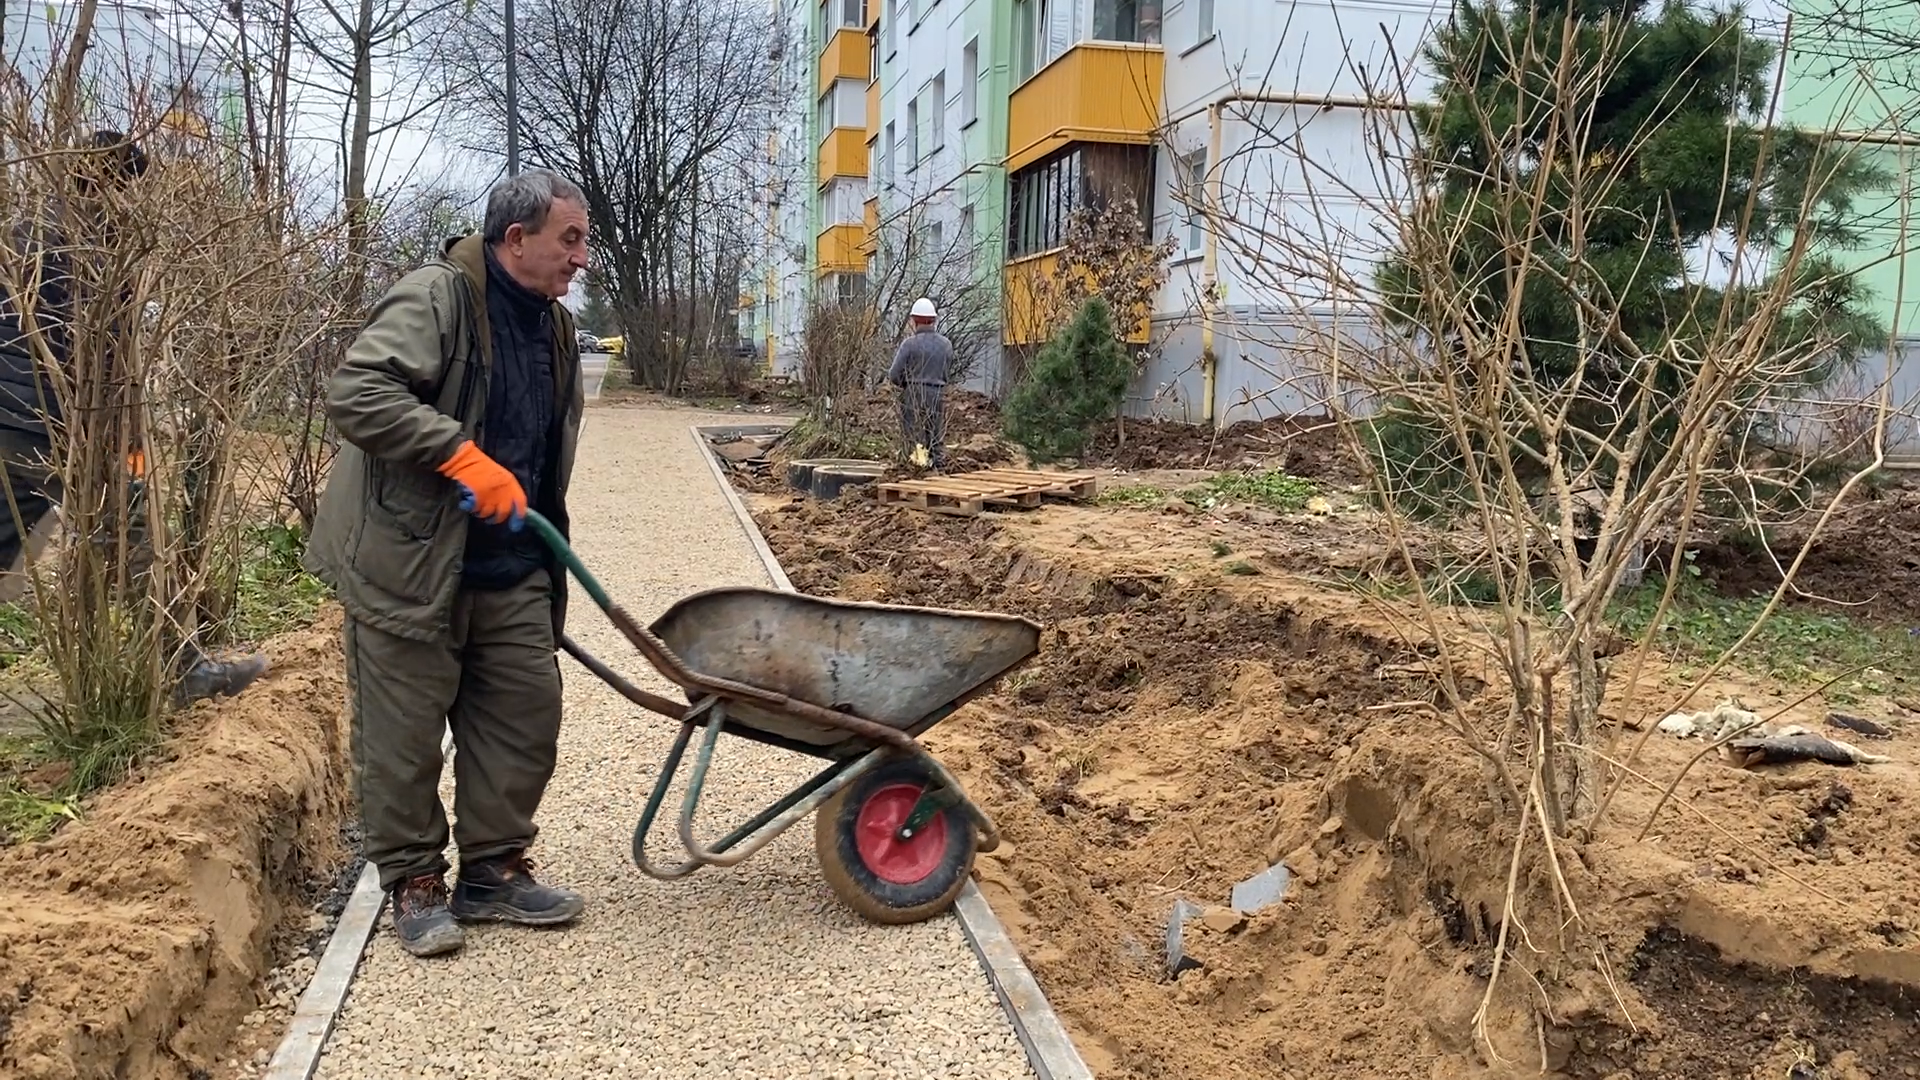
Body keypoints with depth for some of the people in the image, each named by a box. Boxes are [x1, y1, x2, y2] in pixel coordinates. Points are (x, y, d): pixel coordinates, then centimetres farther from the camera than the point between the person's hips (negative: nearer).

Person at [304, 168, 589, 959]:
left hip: (510, 573, 8)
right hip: (410, 567, -8)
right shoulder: (436, 298, -13)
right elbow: (355, 393, -26)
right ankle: (414, 883, 19)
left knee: (526, 716, 9)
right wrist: (460, 455, -30)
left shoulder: (552, 327, 13)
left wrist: (547, 568, 21)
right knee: (404, 736, 2)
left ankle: (494, 871, 24)